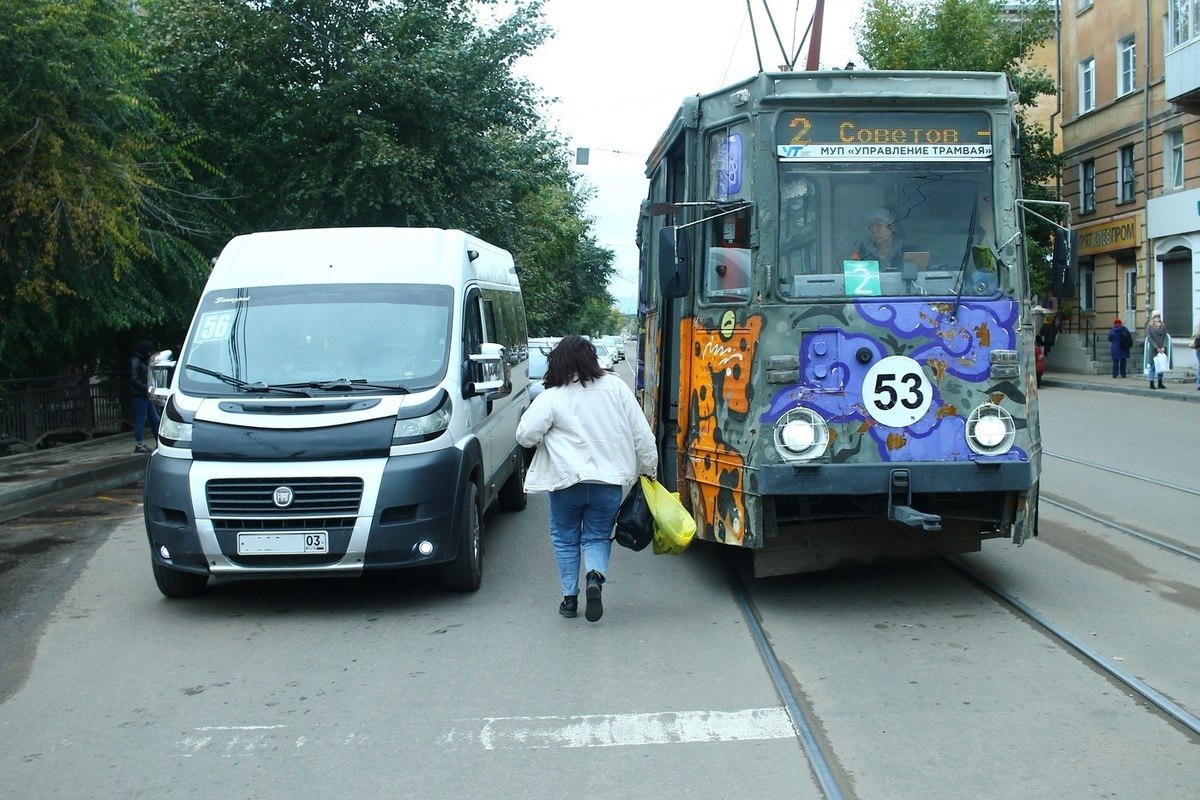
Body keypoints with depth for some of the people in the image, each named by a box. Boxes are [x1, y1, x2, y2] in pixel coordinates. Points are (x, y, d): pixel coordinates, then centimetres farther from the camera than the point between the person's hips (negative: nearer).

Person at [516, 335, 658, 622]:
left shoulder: (551, 398, -8)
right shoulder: (615, 386, 1)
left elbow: (525, 437, -8)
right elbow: (641, 432, 2)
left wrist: (550, 434, 13)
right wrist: (649, 466, 12)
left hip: (567, 480, -2)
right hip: (609, 481, 2)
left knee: (565, 539, 17)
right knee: (598, 537, 15)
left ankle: (570, 597, 19)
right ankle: (595, 576, -13)